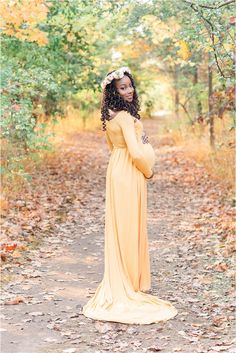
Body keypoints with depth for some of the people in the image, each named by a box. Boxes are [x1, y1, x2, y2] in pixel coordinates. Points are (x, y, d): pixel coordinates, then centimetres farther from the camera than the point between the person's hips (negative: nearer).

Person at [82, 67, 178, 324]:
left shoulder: (110, 116, 8)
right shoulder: (125, 116, -20)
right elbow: (136, 152, -24)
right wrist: (148, 171, -7)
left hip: (116, 171, 9)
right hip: (129, 176, -9)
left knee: (118, 227, 15)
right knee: (130, 228, 0)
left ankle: (119, 279, 26)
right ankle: (133, 282, 11)